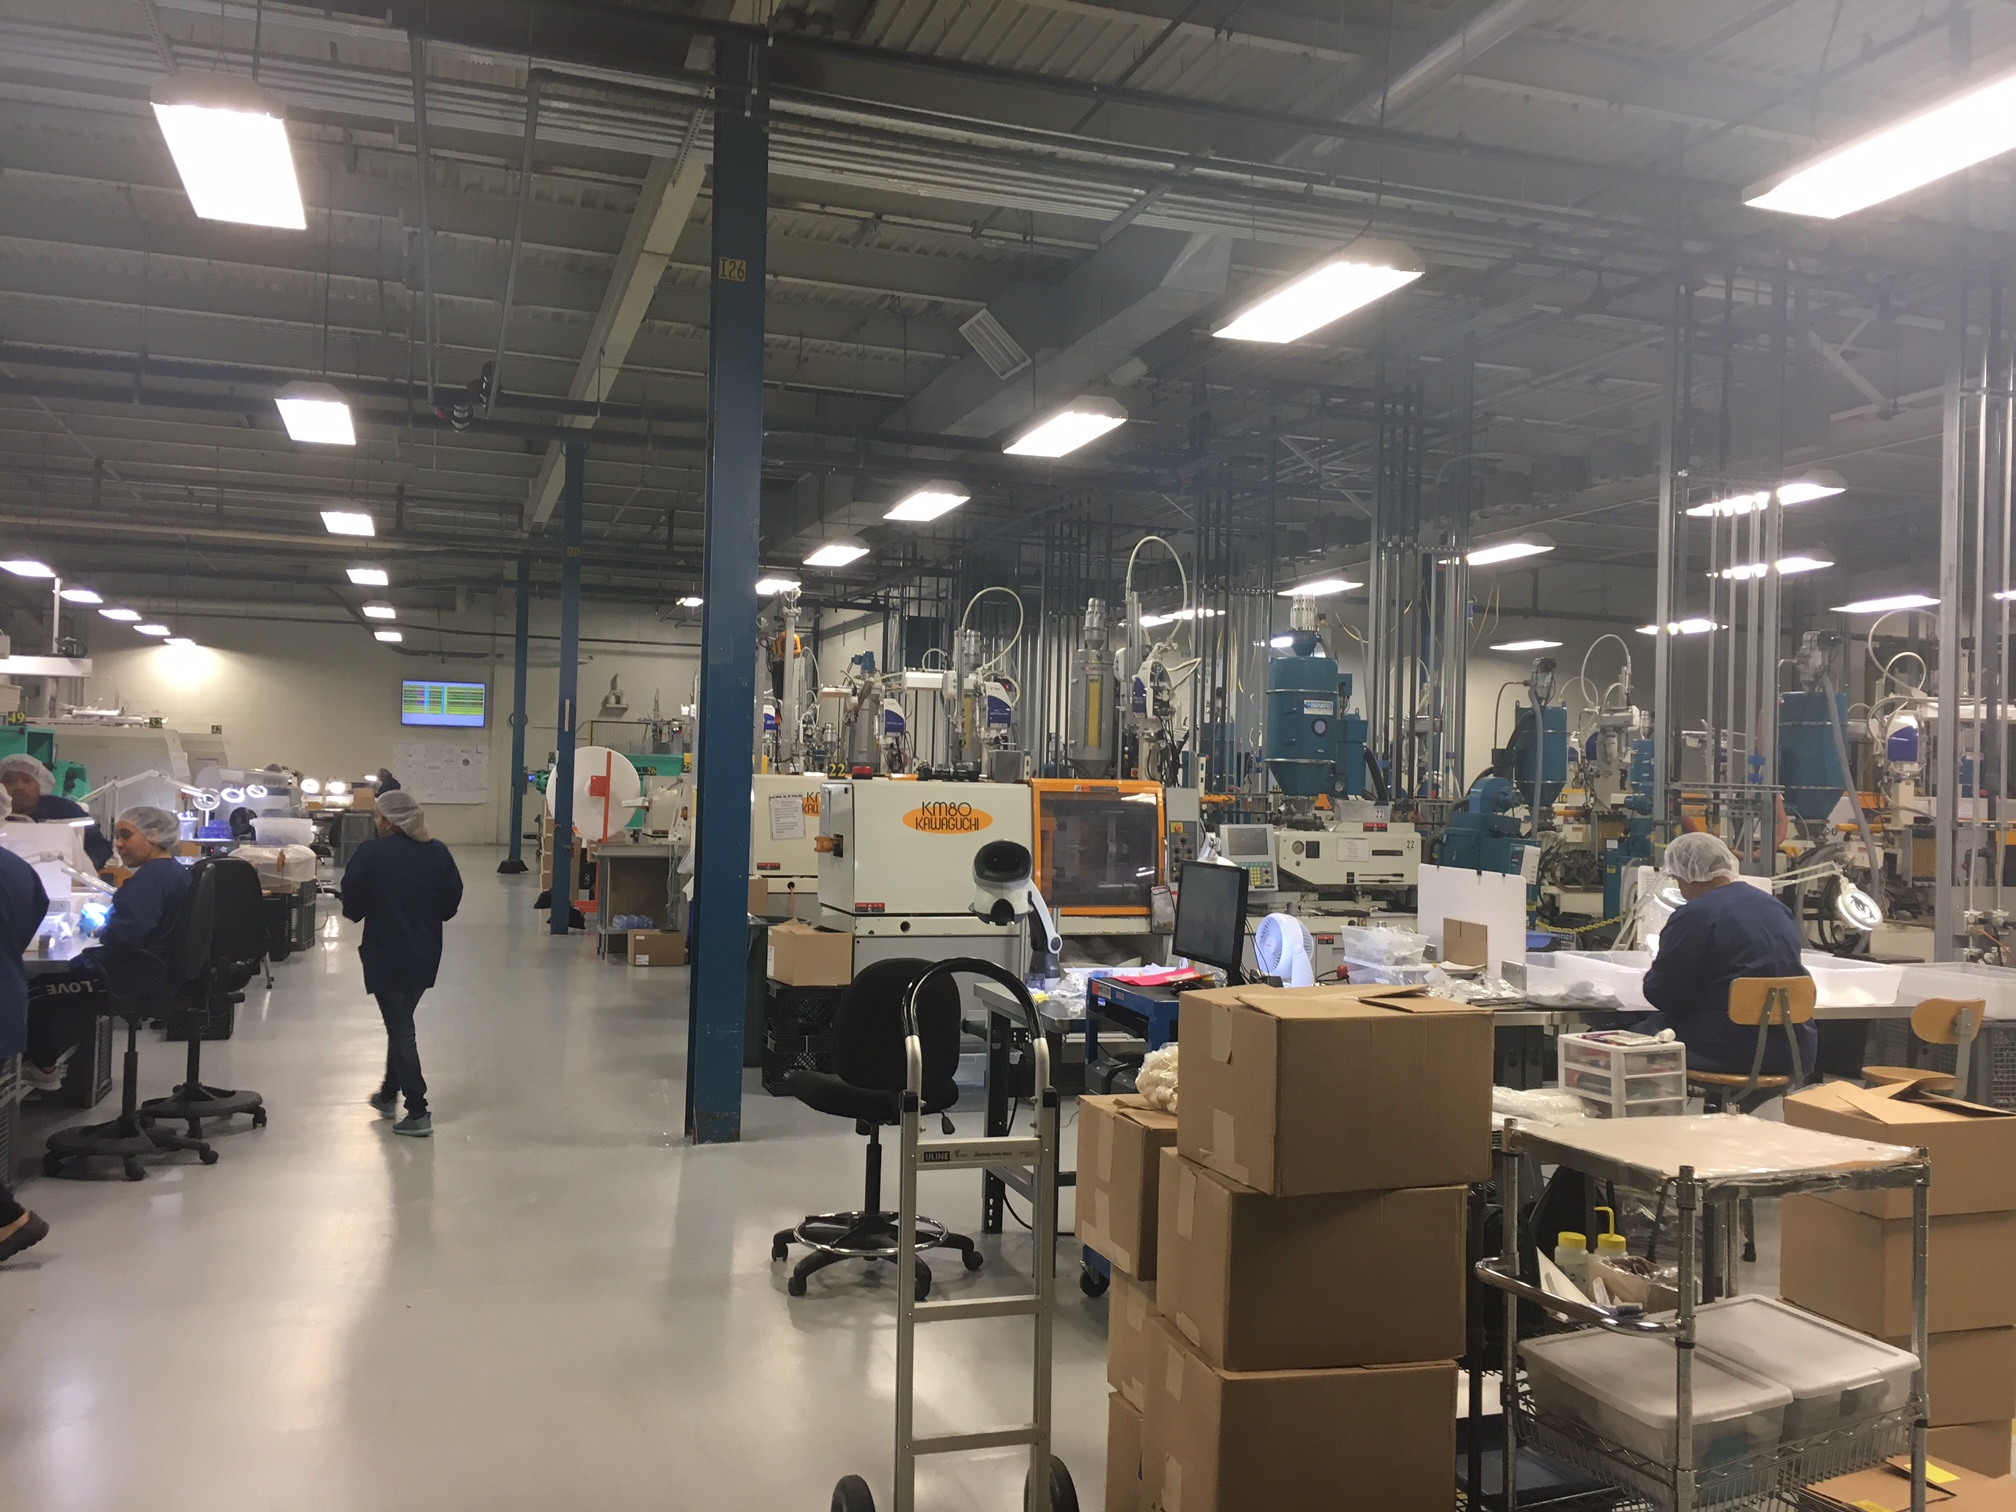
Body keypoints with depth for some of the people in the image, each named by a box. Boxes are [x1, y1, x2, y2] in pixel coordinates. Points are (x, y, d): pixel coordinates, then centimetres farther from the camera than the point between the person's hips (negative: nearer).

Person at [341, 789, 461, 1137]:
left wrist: (357, 912, 11)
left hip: (387, 955, -5)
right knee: (400, 1021, 23)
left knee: (400, 1029, 2)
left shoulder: (372, 853, -14)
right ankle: (389, 1094, 36)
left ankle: (418, 1112, 2)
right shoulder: (438, 852, 1)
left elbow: (351, 907, -11)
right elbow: (452, 902, 3)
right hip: (425, 954, 6)